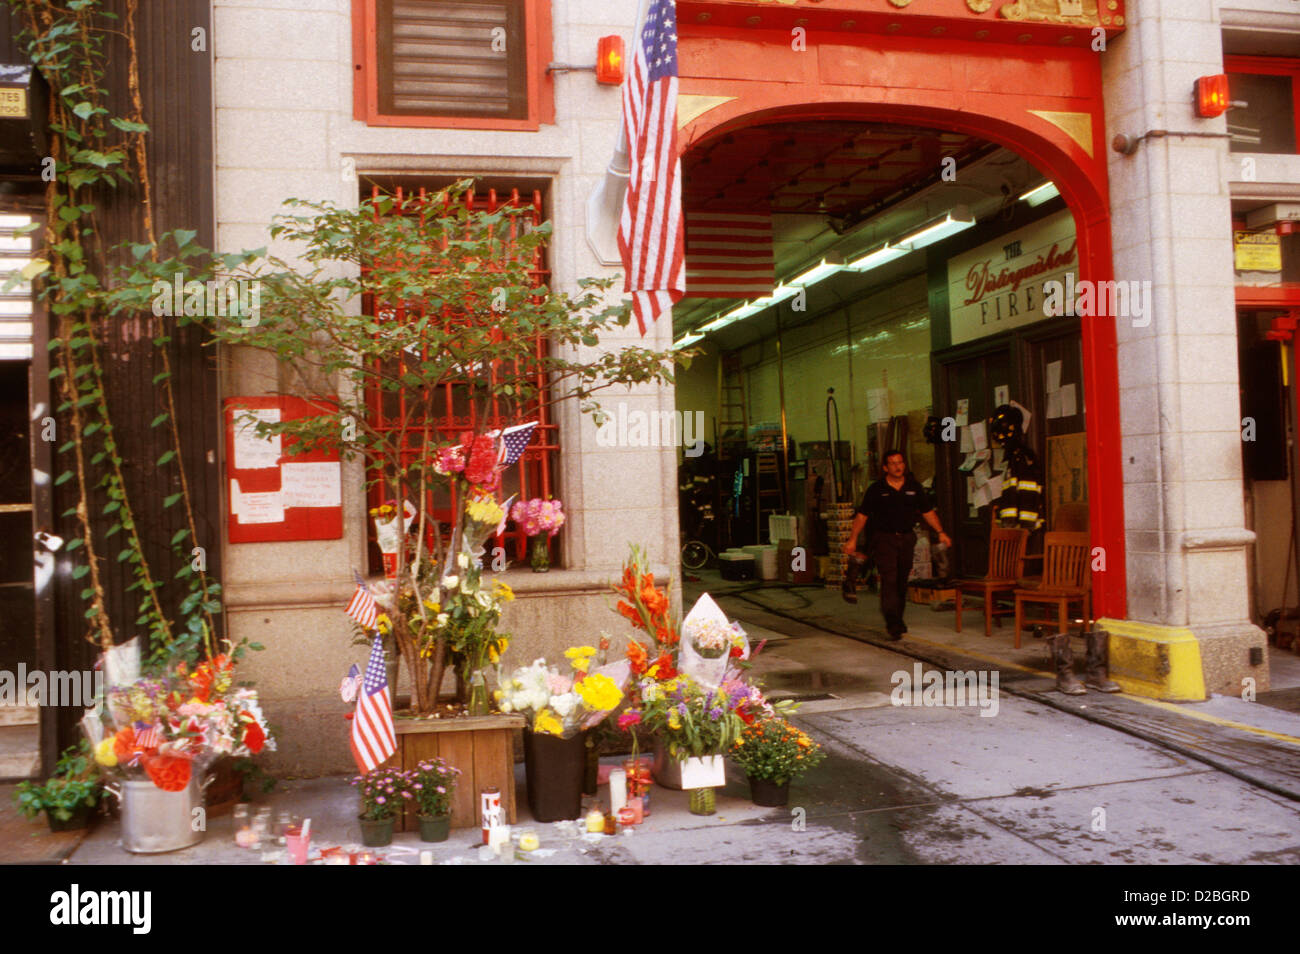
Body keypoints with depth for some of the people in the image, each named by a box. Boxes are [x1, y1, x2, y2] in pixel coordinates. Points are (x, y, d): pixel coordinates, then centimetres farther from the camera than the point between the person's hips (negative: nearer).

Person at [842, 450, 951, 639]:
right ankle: (893, 624, -14)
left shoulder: (914, 487, 6)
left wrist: (940, 533, 4)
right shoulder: (876, 489, -2)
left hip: (906, 538, 3)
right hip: (884, 538, -3)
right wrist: (853, 539, -6)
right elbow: (862, 515, 0)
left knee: (902, 581, 10)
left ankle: (897, 620, 24)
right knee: (889, 580, -13)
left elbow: (928, 512, 12)